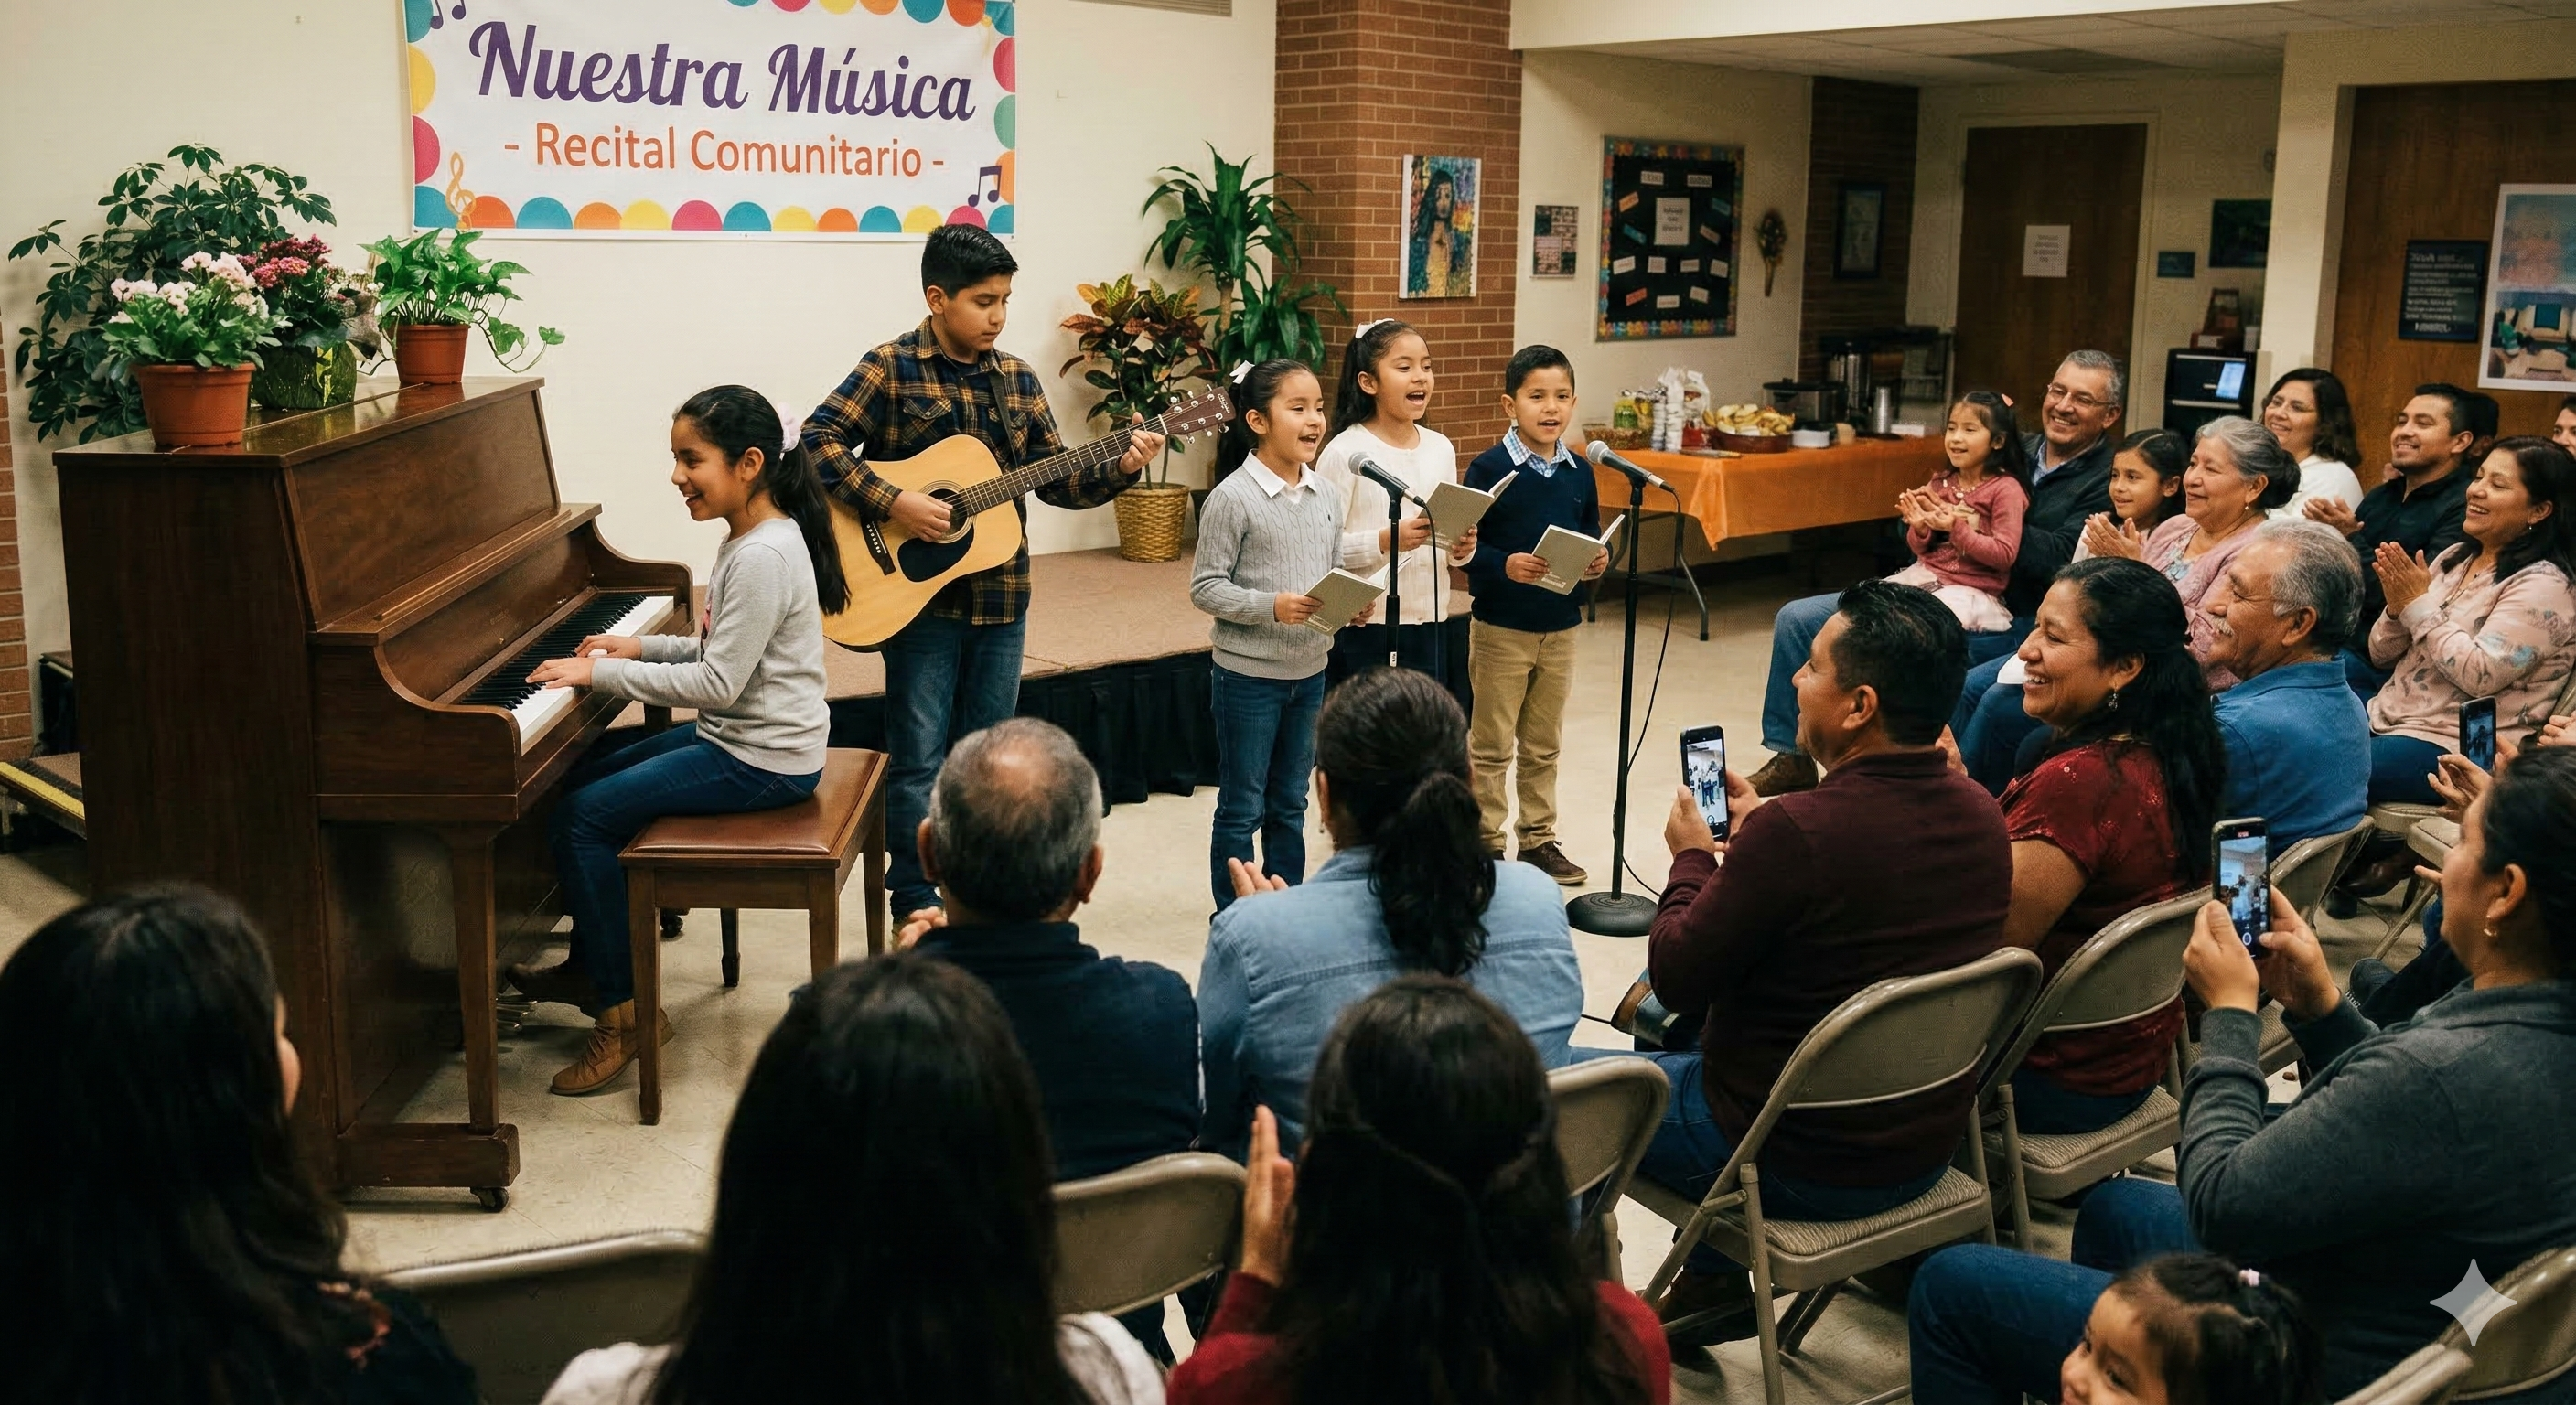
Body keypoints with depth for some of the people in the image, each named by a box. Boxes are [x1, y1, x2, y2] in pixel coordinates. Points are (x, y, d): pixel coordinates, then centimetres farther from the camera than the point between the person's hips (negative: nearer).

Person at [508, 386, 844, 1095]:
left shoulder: (763, 556, -23)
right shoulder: (752, 537, 9)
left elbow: (718, 683, -25)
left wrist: (602, 673, -20)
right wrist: (640, 647, 7)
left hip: (762, 761, -11)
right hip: (743, 736, 11)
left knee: (582, 818, -11)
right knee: (584, 779, 17)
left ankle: (622, 1009, -1)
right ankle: (591, 965, 28)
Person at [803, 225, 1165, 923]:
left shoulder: (1016, 379, 8)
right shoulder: (891, 367, -7)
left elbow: (1055, 479, 9)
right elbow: (819, 439, -16)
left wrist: (1120, 469, -8)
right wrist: (893, 504, -24)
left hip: (1001, 597, 5)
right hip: (918, 593, -5)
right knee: (919, 758, 3)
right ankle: (916, 901, 16)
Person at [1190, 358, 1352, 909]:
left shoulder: (1326, 493, 3)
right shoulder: (1233, 497, -14)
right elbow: (1206, 587, -14)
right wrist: (1273, 606, -26)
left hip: (1309, 671, 6)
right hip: (1248, 672, -6)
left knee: (1290, 804, 17)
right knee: (1242, 808, 6)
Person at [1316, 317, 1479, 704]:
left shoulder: (1440, 447, 9)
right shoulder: (1345, 452, -10)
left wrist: (1461, 548, -4)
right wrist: (1386, 541, -27)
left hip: (1439, 623, 6)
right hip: (1371, 633, -6)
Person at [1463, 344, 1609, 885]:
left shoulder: (1579, 472, 4)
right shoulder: (1489, 468, -12)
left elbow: (1590, 537, 12)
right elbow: (1465, 546, -14)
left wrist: (1597, 562, -8)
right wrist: (1506, 565, -30)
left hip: (1560, 628, 5)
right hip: (1501, 629, -5)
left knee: (1543, 746, 16)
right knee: (1491, 748, 6)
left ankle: (1538, 839, 27)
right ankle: (1486, 843, 16)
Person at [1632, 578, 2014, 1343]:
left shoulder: (1797, 832, -29)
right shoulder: (1981, 814, -5)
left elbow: (1675, 978, -16)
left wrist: (1692, 857, 0)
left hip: (1798, 1164, -7)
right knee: (1674, 1033, 30)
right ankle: (1713, 1283, 33)